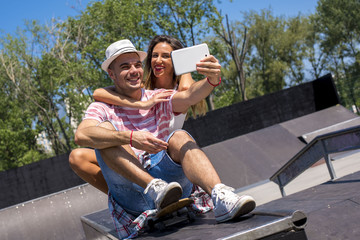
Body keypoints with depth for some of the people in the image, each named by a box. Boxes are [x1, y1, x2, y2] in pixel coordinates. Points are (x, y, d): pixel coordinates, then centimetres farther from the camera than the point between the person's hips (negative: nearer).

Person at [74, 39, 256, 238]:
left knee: (179, 138, -23)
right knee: (105, 129, -19)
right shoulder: (102, 108, 6)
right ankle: (155, 189, -38)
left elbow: (188, 96, -11)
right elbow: (81, 135, -18)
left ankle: (221, 199, -44)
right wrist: (131, 138, -32)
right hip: (131, 194, -1)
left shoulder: (158, 100, 12)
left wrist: (212, 80, -34)